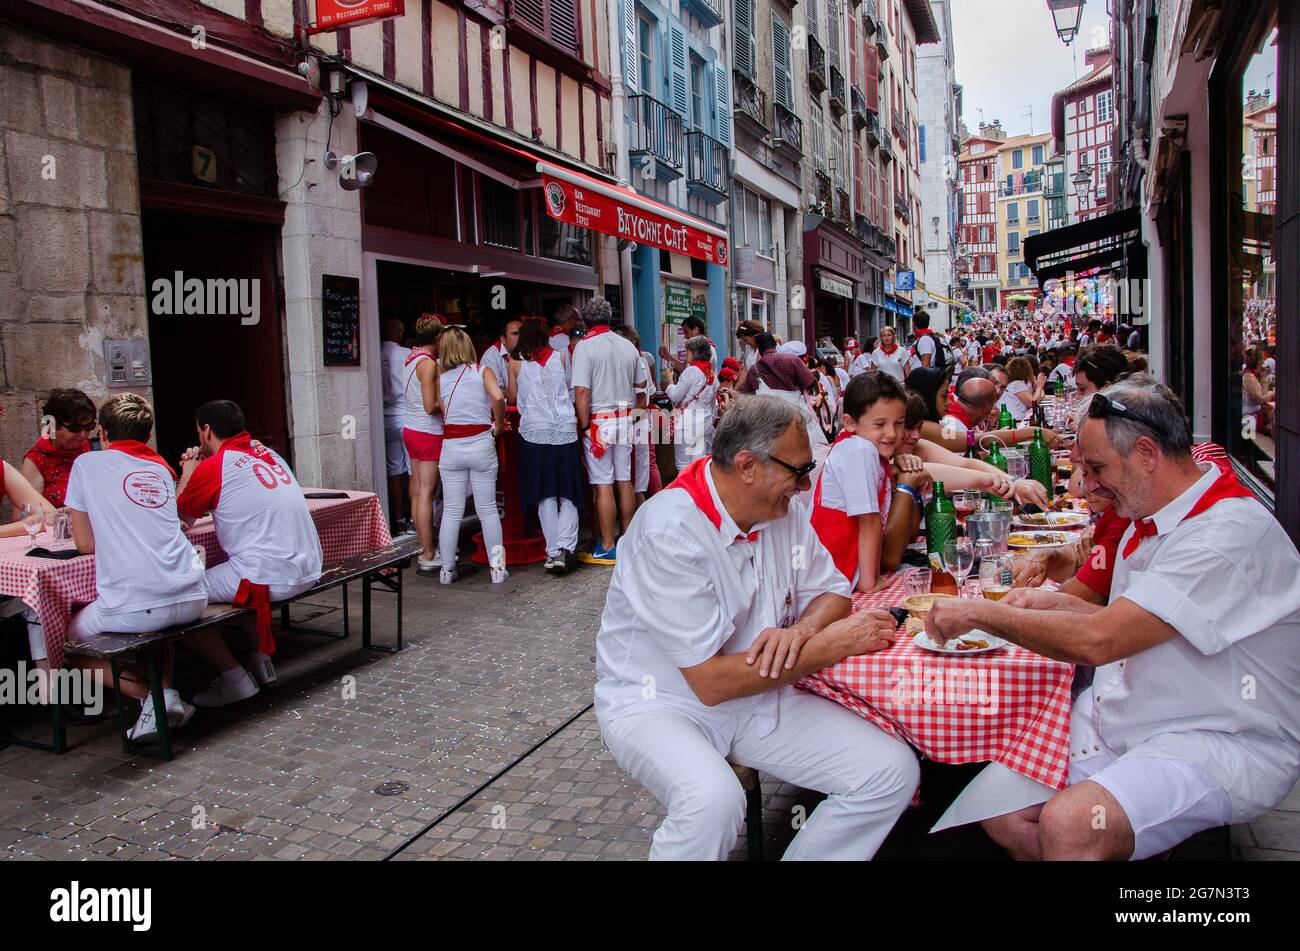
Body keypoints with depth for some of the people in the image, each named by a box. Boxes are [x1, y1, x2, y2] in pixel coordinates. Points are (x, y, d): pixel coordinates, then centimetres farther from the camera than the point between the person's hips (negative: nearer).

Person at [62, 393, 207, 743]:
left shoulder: (88, 464, 5)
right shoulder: (161, 468, 16)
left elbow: (85, 544, 8)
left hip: (133, 608, -5)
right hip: (191, 600, 5)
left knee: (68, 640, 23)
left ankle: (156, 698, 2)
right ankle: (167, 691, 14)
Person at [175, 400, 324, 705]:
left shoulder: (212, 467, -8)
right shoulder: (267, 453, 14)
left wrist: (187, 473, 19)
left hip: (271, 579, -8)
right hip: (308, 570, 9)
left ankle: (235, 679, 6)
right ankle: (261, 662, 29)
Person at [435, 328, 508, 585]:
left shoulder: (441, 377, 6)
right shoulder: (482, 372, 0)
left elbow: (442, 411, 0)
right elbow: (498, 397, -18)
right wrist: (499, 424, -4)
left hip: (451, 446, 2)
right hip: (481, 444, -1)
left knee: (451, 511, 8)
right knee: (487, 509, 5)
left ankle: (447, 569, 13)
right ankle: (497, 568, 9)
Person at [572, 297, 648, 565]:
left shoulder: (585, 347, -11)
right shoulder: (629, 346, 7)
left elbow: (581, 392, -18)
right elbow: (641, 388, 13)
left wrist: (585, 425, -12)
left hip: (599, 421, -5)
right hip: (625, 419, 6)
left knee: (603, 485, -2)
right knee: (624, 480, 12)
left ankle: (607, 547, 3)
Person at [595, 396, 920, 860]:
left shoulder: (784, 508, -2)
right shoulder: (670, 532, -25)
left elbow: (831, 591, 9)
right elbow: (711, 682, -25)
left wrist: (800, 631, -16)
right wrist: (833, 643, -19)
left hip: (758, 693, 7)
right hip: (660, 703, -6)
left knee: (894, 771, -10)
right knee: (713, 800, -38)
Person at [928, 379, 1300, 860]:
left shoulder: (1230, 533, -21)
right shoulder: (1150, 519, 10)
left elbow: (1098, 641, -26)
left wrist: (981, 612, -15)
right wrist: (1056, 602, 5)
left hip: (1218, 742, -8)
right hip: (1120, 719, 9)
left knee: (1069, 823, -32)